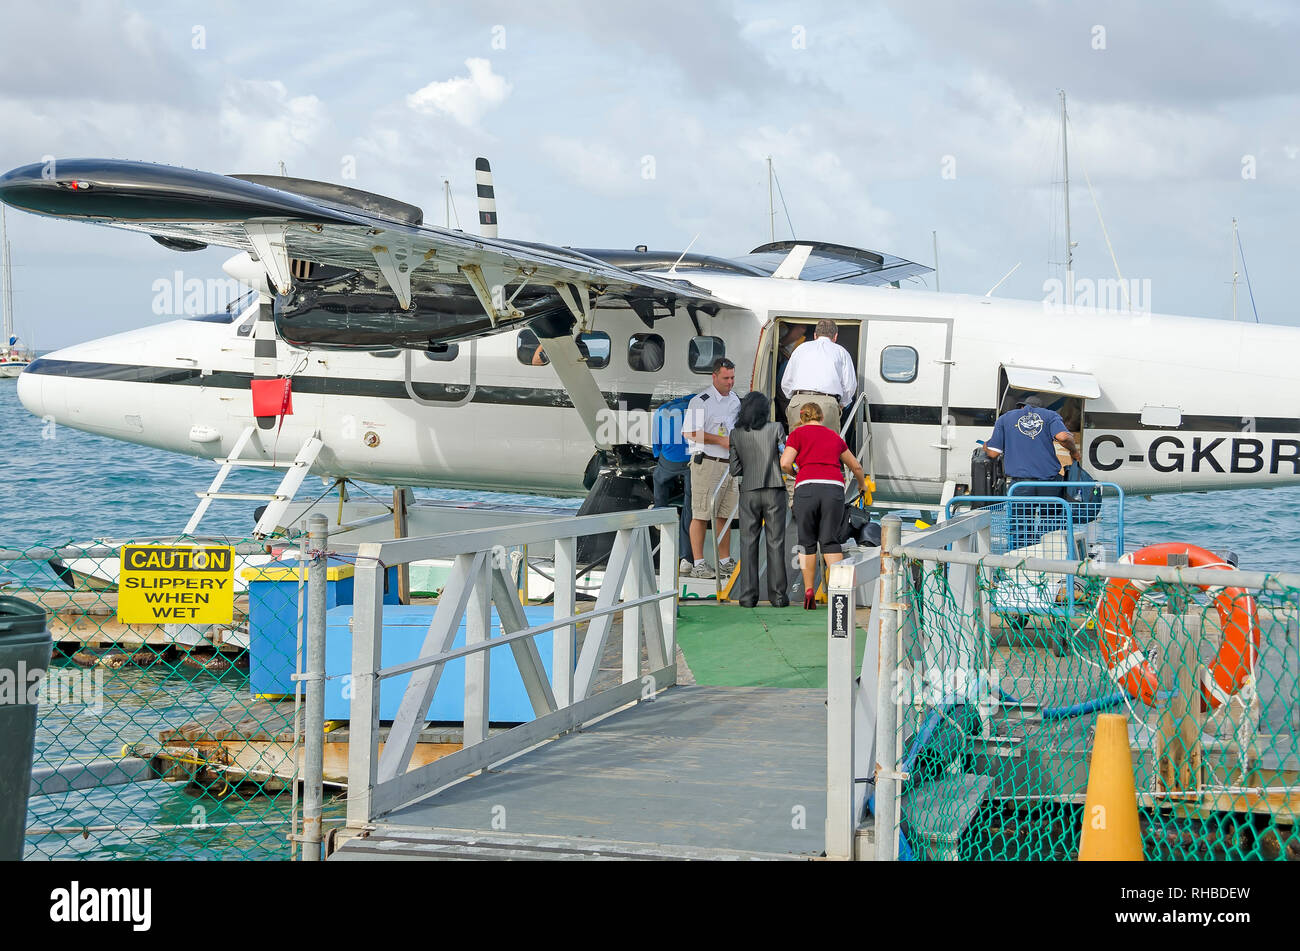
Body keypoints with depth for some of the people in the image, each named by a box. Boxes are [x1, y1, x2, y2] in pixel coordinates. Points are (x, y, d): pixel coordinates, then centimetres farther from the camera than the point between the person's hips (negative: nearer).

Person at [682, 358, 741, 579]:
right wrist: (722, 441, -17)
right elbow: (690, 433, -16)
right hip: (706, 462, -7)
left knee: (724, 514, 11)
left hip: (728, 464, 7)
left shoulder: (735, 400, 15)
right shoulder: (700, 402, -10)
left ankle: (725, 561, 18)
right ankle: (698, 564, -5)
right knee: (701, 514, -6)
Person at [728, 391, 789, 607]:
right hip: (774, 490, -1)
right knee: (775, 542, 3)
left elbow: (735, 469, 2)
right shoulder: (775, 428, -5)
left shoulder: (736, 434, 1)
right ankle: (777, 595, 2)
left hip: (749, 491, 1)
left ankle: (748, 596, 0)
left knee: (748, 543, 5)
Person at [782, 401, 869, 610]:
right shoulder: (834, 436, 23)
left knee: (807, 541, 10)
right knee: (829, 540, 7)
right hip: (834, 488, 2)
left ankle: (809, 591, 7)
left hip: (807, 488, -2)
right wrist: (862, 484, 54)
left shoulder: (798, 434, 11)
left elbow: (785, 463, -4)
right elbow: (856, 465, 35)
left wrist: (795, 473, 18)